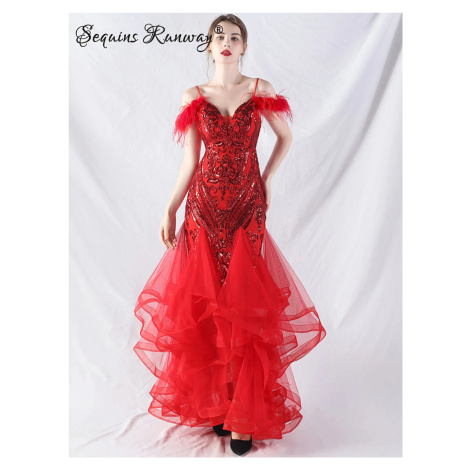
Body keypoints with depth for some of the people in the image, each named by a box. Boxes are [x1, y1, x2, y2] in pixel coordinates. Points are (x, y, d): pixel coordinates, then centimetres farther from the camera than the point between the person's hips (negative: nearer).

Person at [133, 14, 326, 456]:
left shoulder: (261, 90, 6)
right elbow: (190, 161, 6)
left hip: (246, 208, -1)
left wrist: (266, 180, 10)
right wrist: (170, 210, 0)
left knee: (245, 308, -3)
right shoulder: (194, 97, 8)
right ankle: (214, 403, 20)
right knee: (206, 306, 2)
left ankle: (244, 414, 10)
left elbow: (286, 137, 18)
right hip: (204, 206, 1)